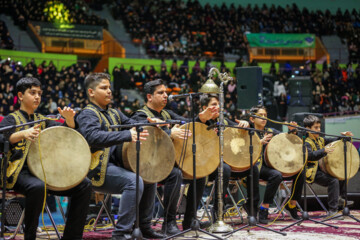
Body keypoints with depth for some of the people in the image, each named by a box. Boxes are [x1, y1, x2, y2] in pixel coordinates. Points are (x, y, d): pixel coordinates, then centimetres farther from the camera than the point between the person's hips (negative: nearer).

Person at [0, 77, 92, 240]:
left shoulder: (42, 120, 24)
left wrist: (69, 119, -10)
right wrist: (24, 134, -33)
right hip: (21, 172, -5)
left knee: (84, 185, -12)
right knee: (37, 187, -40)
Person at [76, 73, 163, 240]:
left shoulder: (114, 113, 21)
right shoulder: (87, 114, -8)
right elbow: (94, 137, -27)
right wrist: (127, 135, -37)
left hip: (115, 164, 9)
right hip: (98, 170, -9)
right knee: (134, 181, -27)